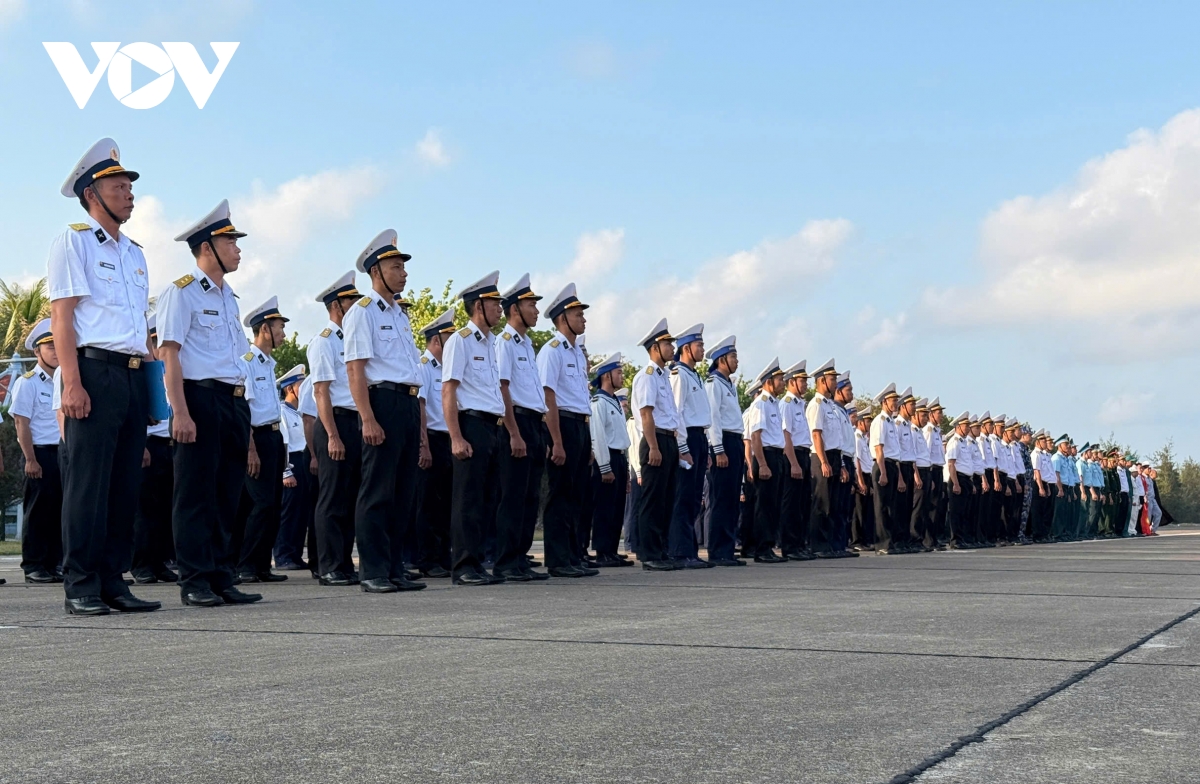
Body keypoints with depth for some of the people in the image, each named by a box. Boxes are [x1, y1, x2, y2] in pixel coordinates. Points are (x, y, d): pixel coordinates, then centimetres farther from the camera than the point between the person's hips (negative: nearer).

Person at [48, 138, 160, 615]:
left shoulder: (134, 253, 22)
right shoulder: (74, 242, 1)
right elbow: (61, 316, -7)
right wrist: (72, 384, -16)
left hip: (134, 378, 7)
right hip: (96, 372, -7)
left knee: (125, 484, 6)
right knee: (88, 483, -6)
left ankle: (112, 581, 12)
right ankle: (80, 588, -2)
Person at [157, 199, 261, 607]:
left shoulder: (229, 297, 20)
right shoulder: (182, 292, -4)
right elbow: (169, 353, -11)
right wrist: (181, 412, -20)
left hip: (235, 402, 8)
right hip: (201, 399, -8)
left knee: (227, 495, 9)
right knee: (196, 494, -4)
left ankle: (222, 579, 14)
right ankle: (194, 581, 1)